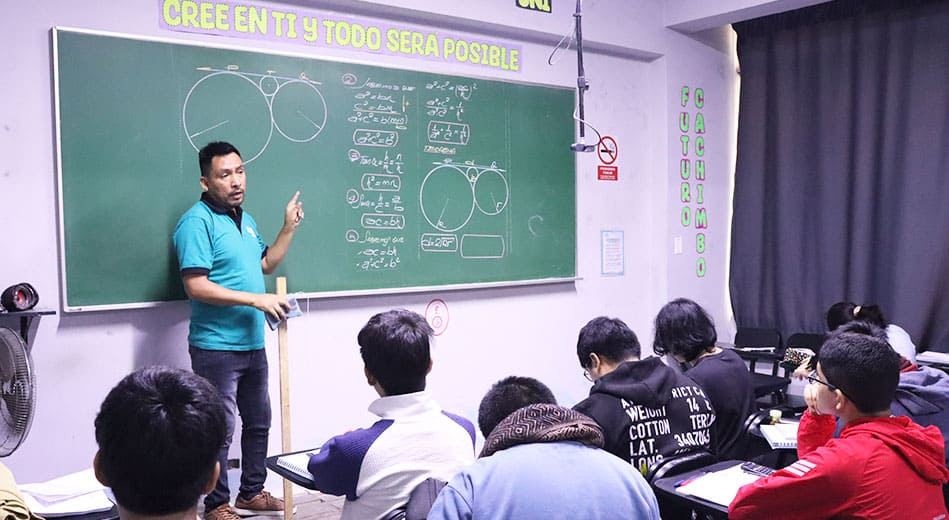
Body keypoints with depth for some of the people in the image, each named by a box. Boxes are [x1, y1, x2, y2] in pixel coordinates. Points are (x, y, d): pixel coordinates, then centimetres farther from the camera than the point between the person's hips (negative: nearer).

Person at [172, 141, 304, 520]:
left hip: (253, 344, 9)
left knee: (258, 422, 18)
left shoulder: (245, 219, 11)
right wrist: (256, 299, -24)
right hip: (217, 348, -9)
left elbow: (265, 264, 23)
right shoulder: (197, 222, -16)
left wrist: (289, 227, 14)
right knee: (220, 431, 2)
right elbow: (196, 287, -23)